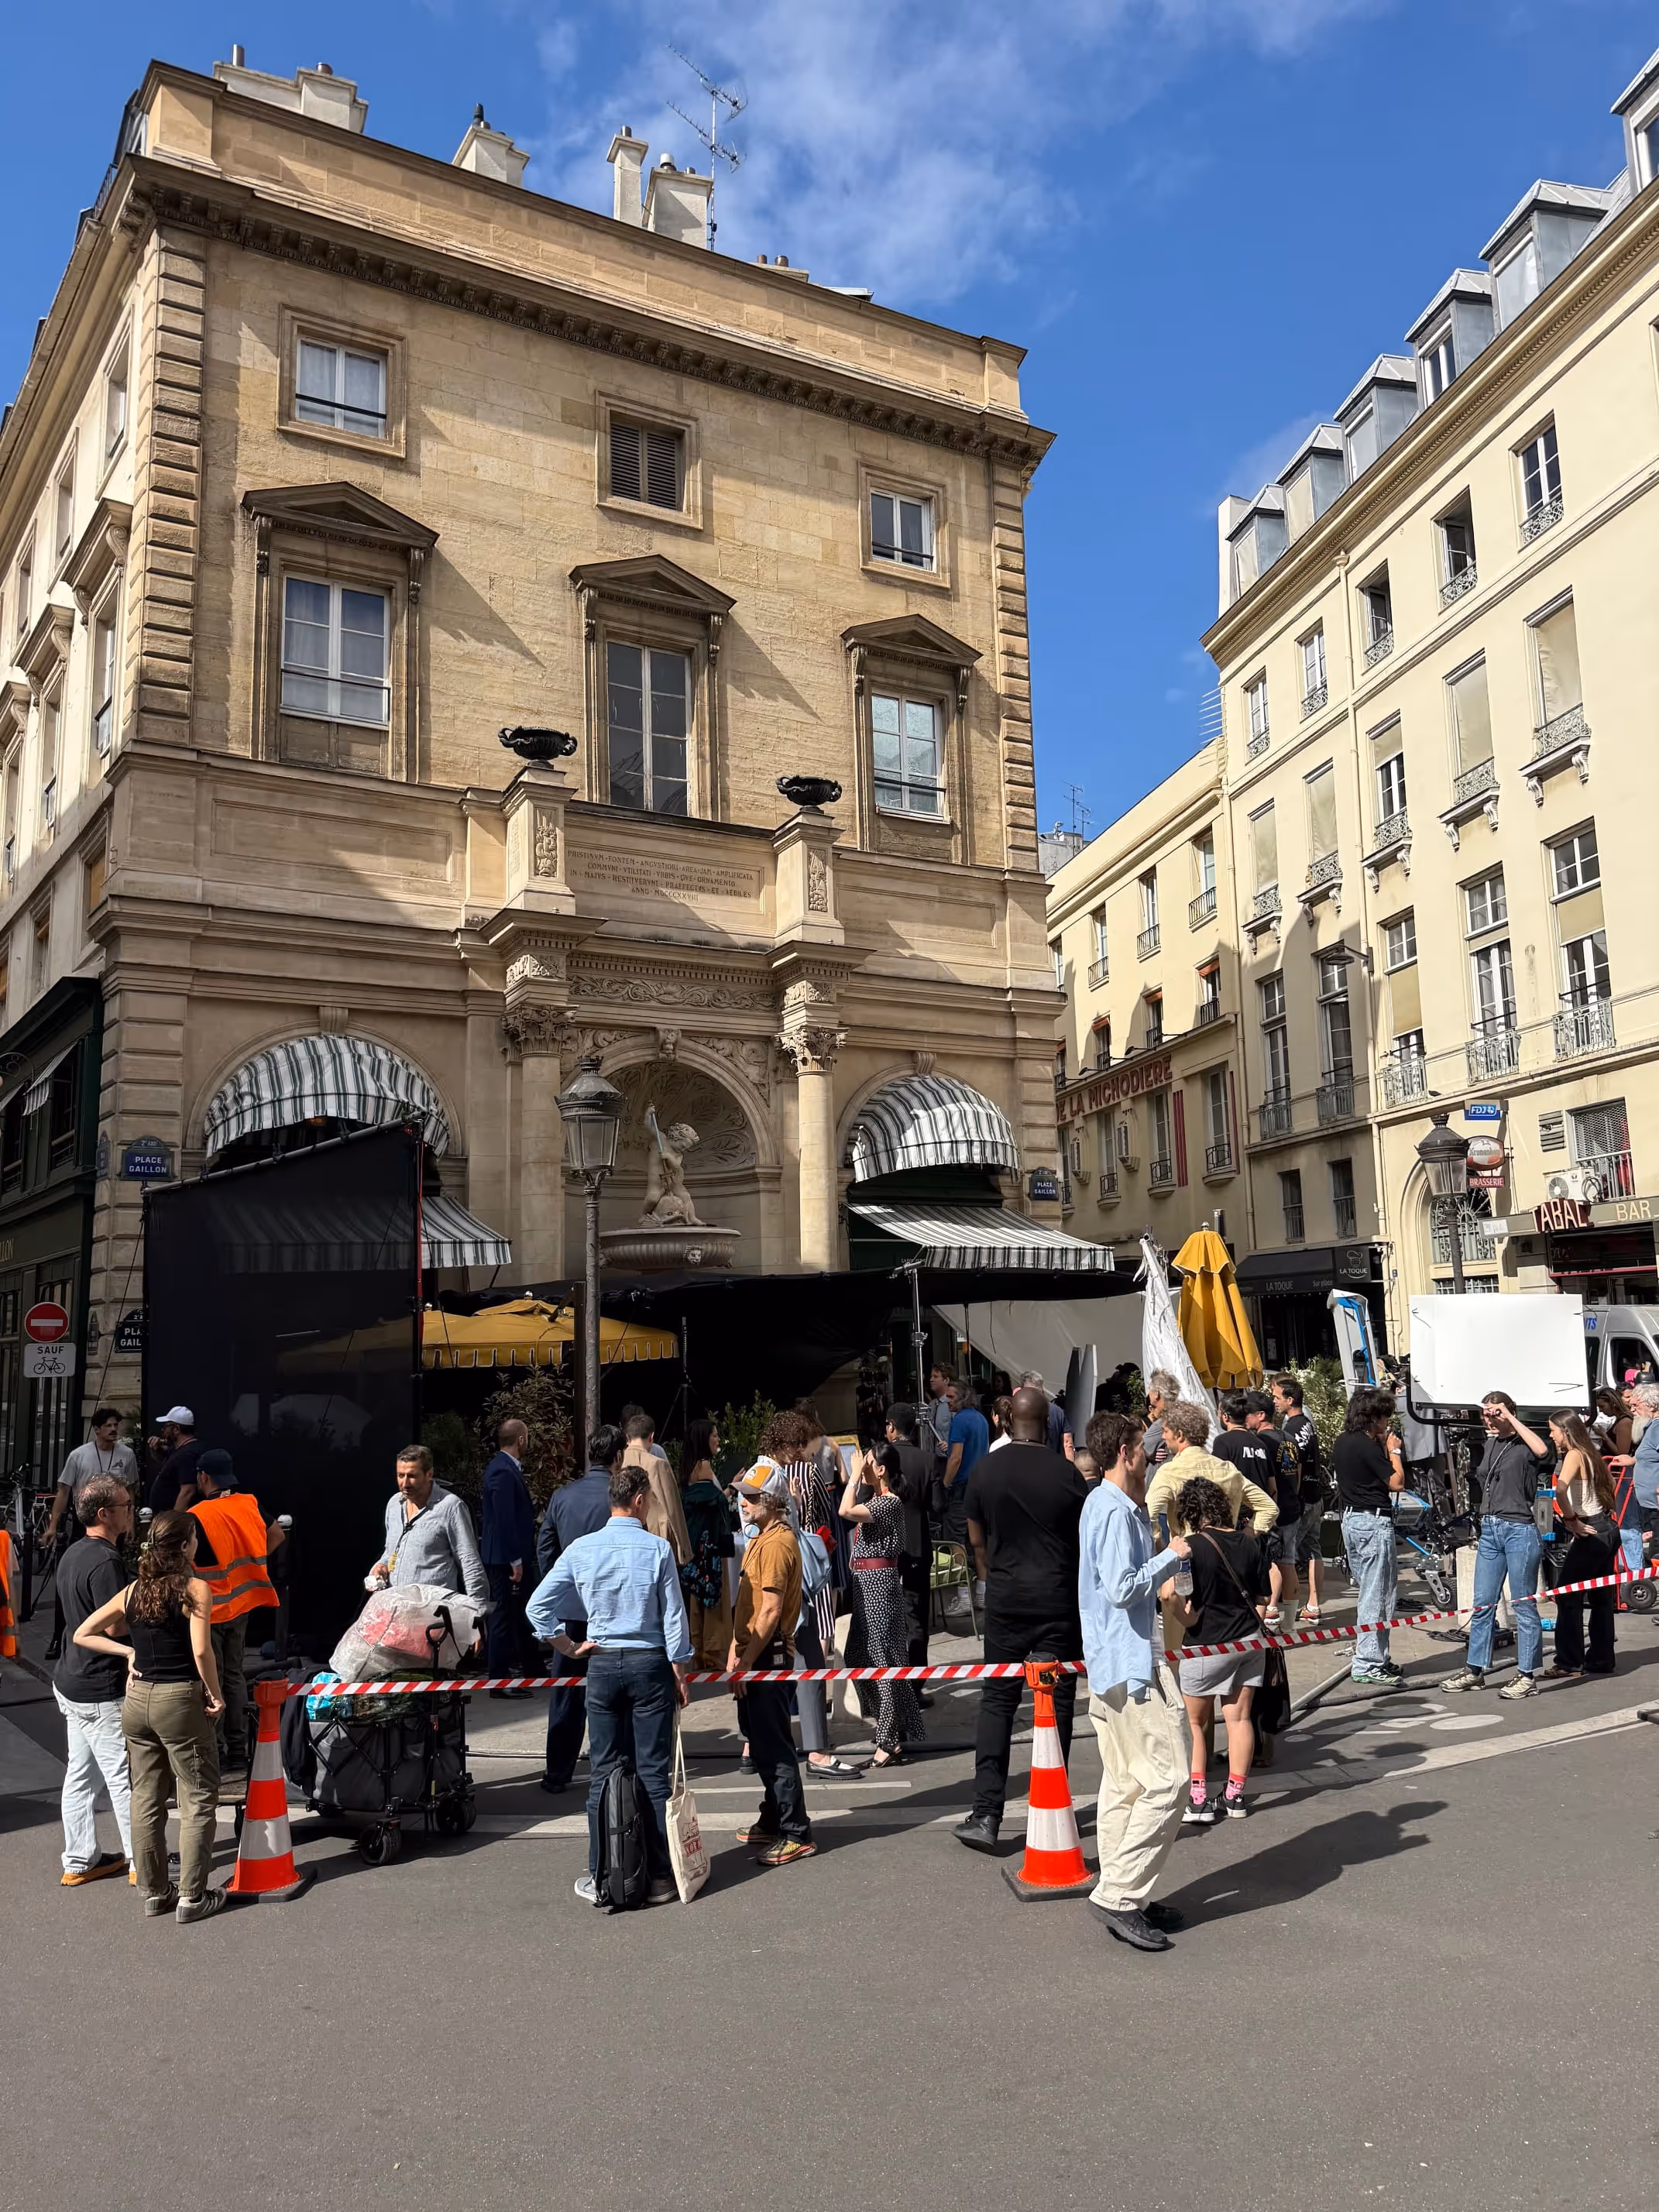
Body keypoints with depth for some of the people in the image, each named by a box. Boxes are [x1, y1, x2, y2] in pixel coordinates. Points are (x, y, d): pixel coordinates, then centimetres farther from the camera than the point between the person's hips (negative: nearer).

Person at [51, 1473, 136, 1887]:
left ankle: (79, 1861, 25)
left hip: (71, 1681, 10)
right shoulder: (106, 1562, -23)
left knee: (80, 1774, 16)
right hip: (103, 1692, -10)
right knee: (126, 1777, 1)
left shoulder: (72, 1555, 9)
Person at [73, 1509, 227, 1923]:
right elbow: (201, 1651, -20)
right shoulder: (195, 1589, -13)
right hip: (180, 1701, -6)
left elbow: (83, 1635, 10)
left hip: (137, 1699, 6)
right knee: (199, 1800, 5)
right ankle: (191, 1897, 6)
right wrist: (215, 1694, -9)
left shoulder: (133, 1591, 5)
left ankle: (154, 1892, 24)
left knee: (145, 1799, 15)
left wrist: (127, 1652, 10)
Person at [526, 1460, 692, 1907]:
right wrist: (680, 1674, 3)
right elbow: (673, 1618, -7)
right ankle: (658, 1878, 9)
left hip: (602, 1665, 2)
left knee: (603, 1773, 9)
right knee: (654, 1773, 4)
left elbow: (538, 1607, 1)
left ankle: (602, 1879, 14)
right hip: (650, 1663, -2)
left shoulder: (581, 1549, -2)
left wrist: (570, 1648, 10)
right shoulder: (657, 1548, -10)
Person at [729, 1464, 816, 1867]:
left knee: (773, 1747, -5)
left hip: (768, 1657, -10)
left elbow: (771, 1611, -21)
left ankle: (796, 1834, 2)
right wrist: (736, 1649, 17)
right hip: (753, 1655, 10)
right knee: (762, 1741, 17)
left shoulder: (778, 1543, -18)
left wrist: (746, 1661, -19)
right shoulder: (759, 1539, 15)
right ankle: (773, 1821, 29)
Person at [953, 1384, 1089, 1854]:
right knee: (1057, 1701, 8)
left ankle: (986, 1814, 0)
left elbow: (977, 1540, 7)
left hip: (1005, 1598, 2)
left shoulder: (984, 1471, -2)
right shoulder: (1067, 1474, -9)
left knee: (997, 1699, 8)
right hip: (1059, 1599, -1)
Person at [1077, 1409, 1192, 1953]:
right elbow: (1124, 1588, -23)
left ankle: (1121, 1896, 21)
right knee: (1165, 1778, -8)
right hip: (1131, 1663, -11)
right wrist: (1171, 1556, -13)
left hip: (1108, 1663, 11)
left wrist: (1155, 1541, 13)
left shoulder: (1103, 1504, 14)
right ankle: (1119, 1895, -5)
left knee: (1123, 1783, 14)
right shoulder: (1116, 1512, -18)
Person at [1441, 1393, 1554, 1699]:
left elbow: (1543, 1451, -33)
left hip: (1519, 1530, -8)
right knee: (1482, 1604, 10)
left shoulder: (1524, 1444, -8)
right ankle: (1475, 1671, 18)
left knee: (1523, 1605, 0)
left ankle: (1526, 1676, 8)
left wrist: (1511, 1419, -24)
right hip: (1490, 1530, 8)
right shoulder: (1491, 1444, 14)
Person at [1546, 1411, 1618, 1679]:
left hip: (1590, 1534, -9)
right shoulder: (1590, 1454, 12)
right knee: (1601, 1597, 14)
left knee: (1568, 1597, -3)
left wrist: (1571, 1521, -19)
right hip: (1607, 1530, 9)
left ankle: (1569, 1664, 0)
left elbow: (1560, 1490, -30)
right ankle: (1601, 1659, 21)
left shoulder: (1574, 1455, -14)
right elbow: (1611, 1484, 25)